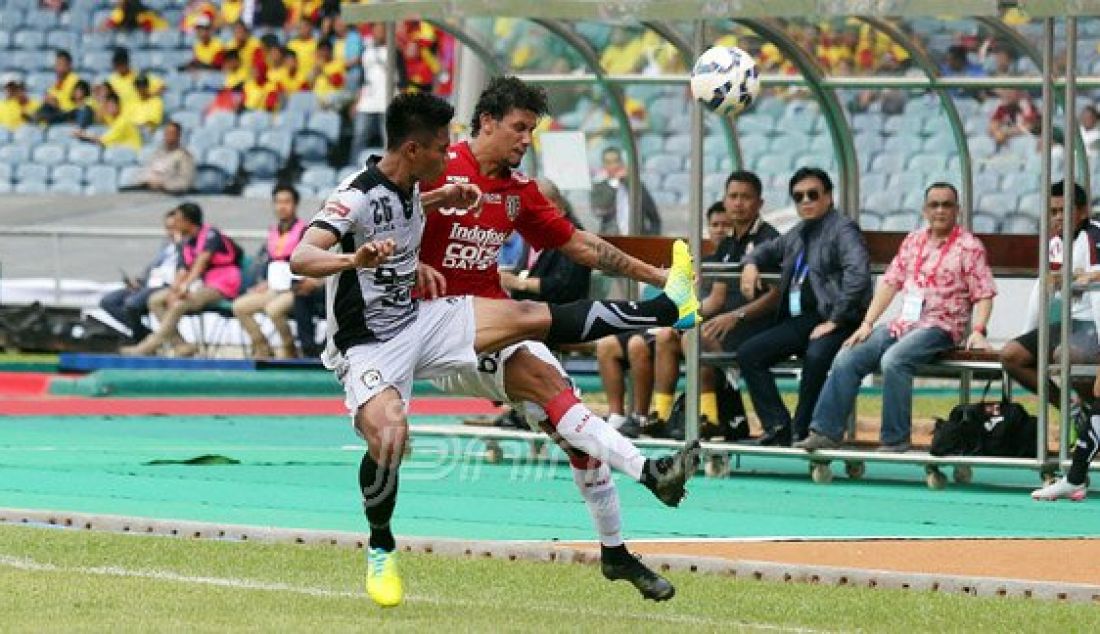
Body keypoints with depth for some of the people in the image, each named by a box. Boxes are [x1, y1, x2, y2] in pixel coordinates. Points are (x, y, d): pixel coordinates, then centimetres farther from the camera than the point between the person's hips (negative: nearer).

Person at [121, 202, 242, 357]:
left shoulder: (210, 235, -12)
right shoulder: (185, 243, 9)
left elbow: (202, 260, -25)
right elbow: (183, 271, 1)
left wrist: (186, 285, -38)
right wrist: (174, 290, -19)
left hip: (221, 286, -9)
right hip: (200, 285, 9)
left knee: (179, 305, -31)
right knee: (156, 300, -4)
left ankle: (148, 347, -29)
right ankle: (180, 345, -17)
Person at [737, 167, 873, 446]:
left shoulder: (843, 230, -4)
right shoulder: (798, 234, 21)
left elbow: (858, 275, -19)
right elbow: (769, 250, 41)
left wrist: (834, 321, -22)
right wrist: (751, 263, 16)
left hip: (832, 321, -8)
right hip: (798, 320, 8)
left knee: (816, 355, -38)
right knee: (748, 354, -9)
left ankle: (801, 430, -25)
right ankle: (778, 425, -12)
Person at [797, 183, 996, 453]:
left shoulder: (968, 246, -1)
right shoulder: (913, 241, 16)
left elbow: (984, 295, -5)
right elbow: (890, 283, 15)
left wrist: (977, 331, -21)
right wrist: (867, 324, 6)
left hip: (941, 327, -6)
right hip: (903, 323, 6)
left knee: (893, 360, -33)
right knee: (846, 359, -10)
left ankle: (895, 439, -26)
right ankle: (826, 432, -8)